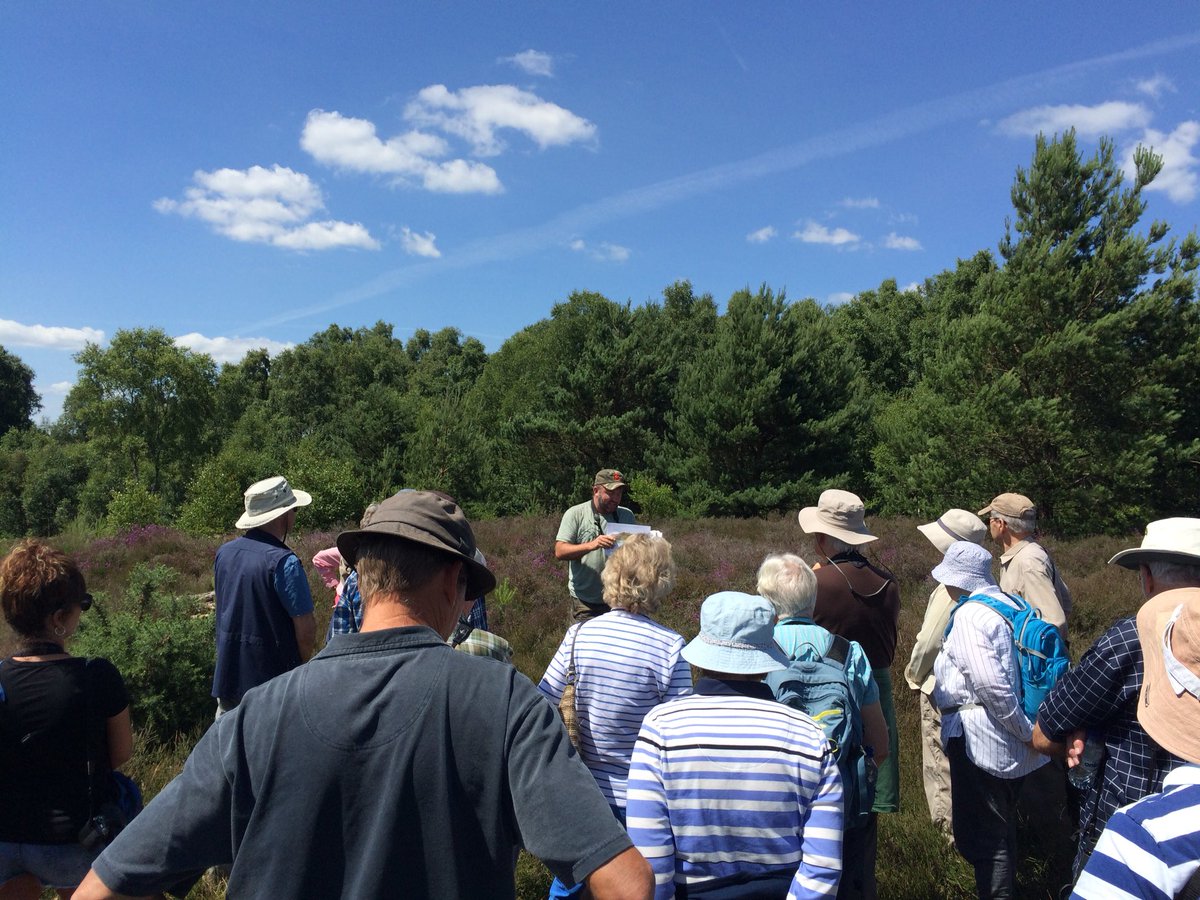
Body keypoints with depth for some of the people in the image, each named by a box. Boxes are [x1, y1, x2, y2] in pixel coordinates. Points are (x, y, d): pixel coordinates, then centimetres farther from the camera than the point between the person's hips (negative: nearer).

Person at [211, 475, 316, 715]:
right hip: (272, 679, -7)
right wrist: (303, 661, 2)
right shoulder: (284, 562, -21)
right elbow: (305, 627, -18)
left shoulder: (224, 552, 2)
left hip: (227, 677, 7)